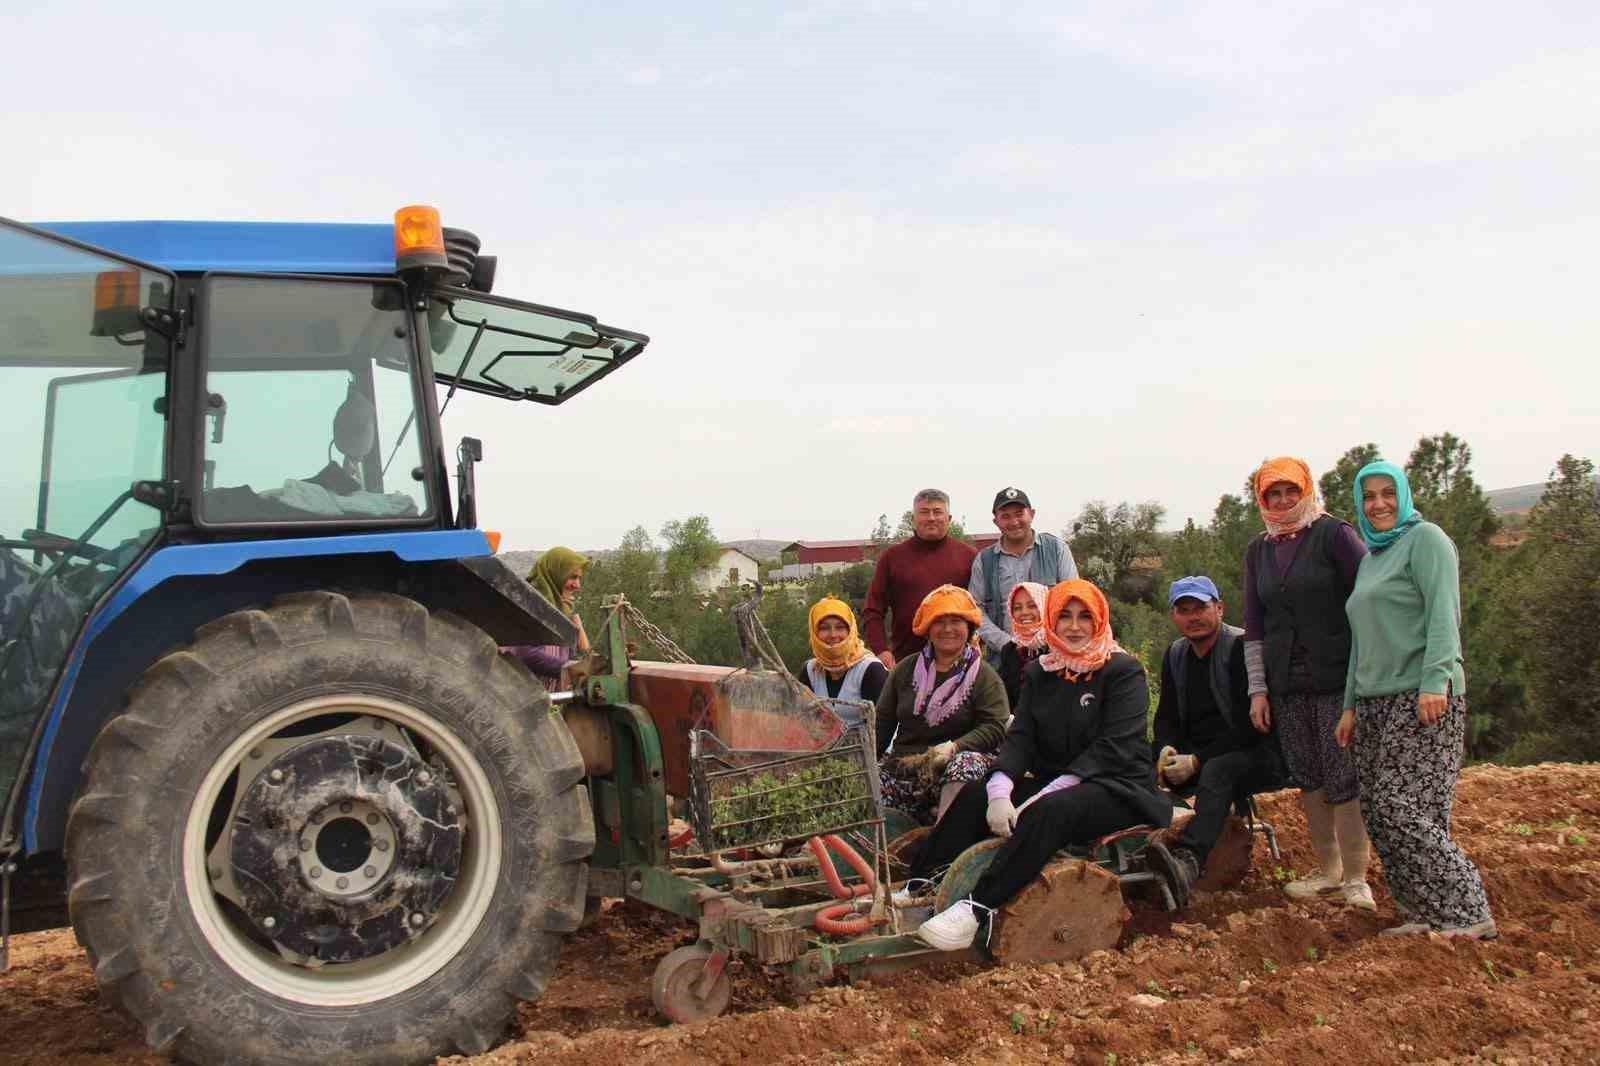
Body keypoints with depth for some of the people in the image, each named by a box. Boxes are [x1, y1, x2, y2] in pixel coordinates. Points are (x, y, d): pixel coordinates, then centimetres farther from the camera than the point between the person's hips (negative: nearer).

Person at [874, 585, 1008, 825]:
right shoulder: (905, 670, 17)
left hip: (954, 769, -3)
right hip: (902, 765, 3)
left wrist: (953, 747, -20)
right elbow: (882, 722, 17)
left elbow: (994, 727, -5)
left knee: (969, 761, -39)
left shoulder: (984, 676, 7)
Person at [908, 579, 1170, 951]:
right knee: (975, 793, -13)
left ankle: (977, 910, -43)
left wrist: (1049, 793, -26)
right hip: (1052, 785, 6)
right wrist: (1000, 790, -20)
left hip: (1118, 788, -6)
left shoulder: (1123, 671, -7)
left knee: (1051, 810, -35)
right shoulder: (1039, 673, 11)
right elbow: (1020, 736, 0)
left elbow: (1114, 748, -17)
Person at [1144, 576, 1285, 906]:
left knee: (1217, 771, -39)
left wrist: (1197, 761, -21)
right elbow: (1166, 716, 14)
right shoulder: (1176, 654, 12)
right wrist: (1166, 750, -9)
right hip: (1196, 756, 7)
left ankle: (1188, 862, -63)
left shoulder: (1241, 647, -10)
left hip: (1254, 755, -7)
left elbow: (1247, 724, -16)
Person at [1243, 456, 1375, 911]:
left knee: (1344, 778, -5)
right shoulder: (1258, 551, 12)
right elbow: (1253, 625, 12)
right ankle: (1327, 869, 20)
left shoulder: (1335, 535, -3)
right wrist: (1257, 688, 7)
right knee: (1307, 776, 8)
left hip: (1337, 678, -5)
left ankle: (1355, 877, 3)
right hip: (1286, 684, 5)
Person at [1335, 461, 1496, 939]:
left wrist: (1435, 681, -24)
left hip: (1421, 699, -8)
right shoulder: (1370, 558, 23)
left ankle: (1467, 915, -5)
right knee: (1377, 812, 2)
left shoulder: (1425, 539, -1)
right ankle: (1423, 913, 8)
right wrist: (1351, 706, 21)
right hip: (1376, 702, 8)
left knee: (1402, 811, -13)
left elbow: (1443, 614, -13)